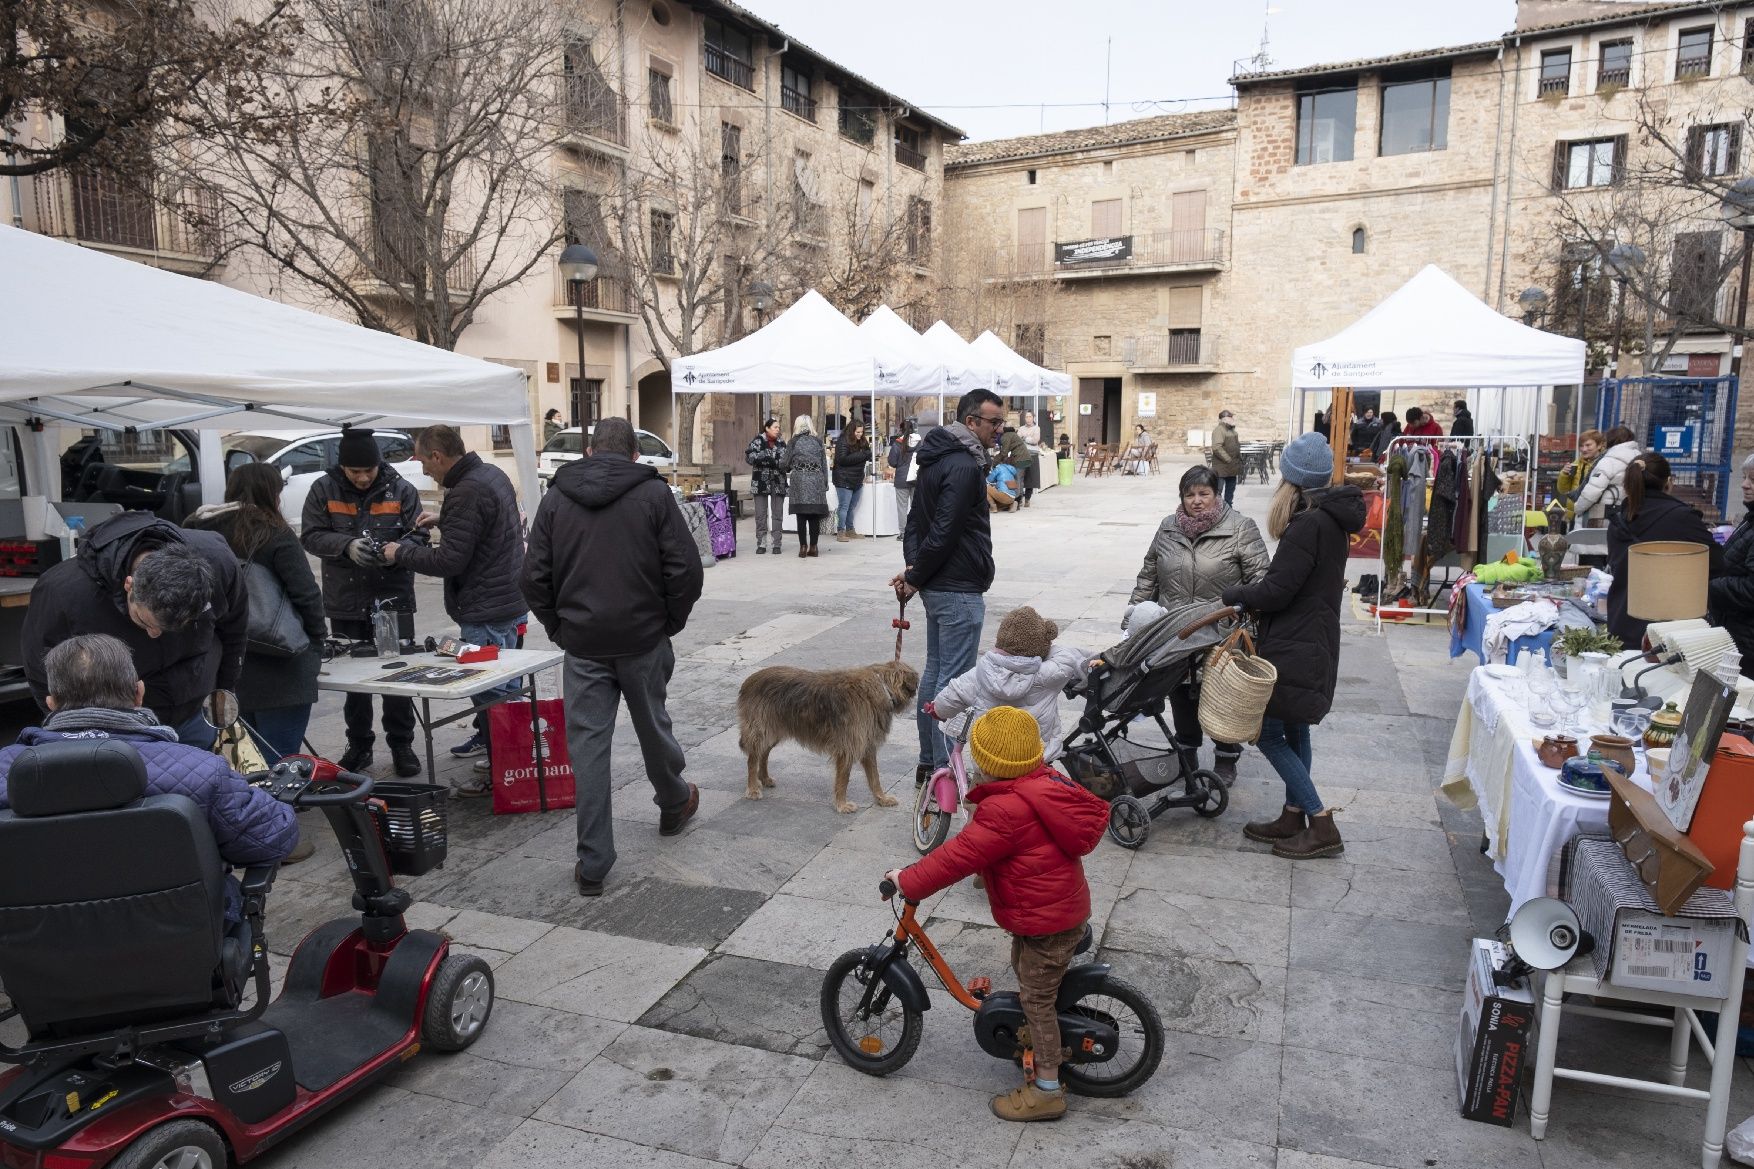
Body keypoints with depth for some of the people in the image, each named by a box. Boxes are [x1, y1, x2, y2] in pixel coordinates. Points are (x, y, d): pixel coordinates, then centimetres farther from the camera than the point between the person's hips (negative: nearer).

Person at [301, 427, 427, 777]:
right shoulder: (323, 490, 0)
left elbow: (418, 537, -2)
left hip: (393, 598, -1)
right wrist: (347, 546, -21)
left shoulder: (401, 490, -2)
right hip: (346, 601, 2)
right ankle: (359, 746, 26)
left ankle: (401, 745, 15)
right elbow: (311, 536, -4)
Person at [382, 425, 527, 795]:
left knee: (490, 692, -3)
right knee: (504, 685, 20)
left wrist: (401, 553, -6)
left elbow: (449, 560, -20)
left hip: (487, 612, -10)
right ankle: (487, 740, 35)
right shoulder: (492, 474, 10)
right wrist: (443, 520, 16)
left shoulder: (467, 493, -20)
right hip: (510, 601, 10)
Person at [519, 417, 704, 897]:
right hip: (644, 640, -1)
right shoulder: (654, 493, -4)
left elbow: (534, 577, 0)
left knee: (587, 745, 4)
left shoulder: (556, 498, 3)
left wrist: (559, 628, 9)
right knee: (652, 727, 19)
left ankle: (593, 865, 7)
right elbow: (686, 570, -9)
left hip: (583, 645, 1)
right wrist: (671, 622, 4)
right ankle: (674, 804, 45)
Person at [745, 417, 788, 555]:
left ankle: (776, 543, 7)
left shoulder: (781, 444, 12)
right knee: (761, 514, 0)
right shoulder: (757, 441, 1)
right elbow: (749, 456, -11)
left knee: (777, 514, 2)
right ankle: (761, 544, 6)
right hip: (761, 483, -3)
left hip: (778, 483, 3)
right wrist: (765, 456, -22)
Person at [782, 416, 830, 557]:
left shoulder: (795, 441, 0)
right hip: (817, 482, 2)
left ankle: (803, 547, -1)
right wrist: (825, 484, 14)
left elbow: (784, 464, 2)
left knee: (801, 516, 1)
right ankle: (813, 546, 7)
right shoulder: (818, 442, 7)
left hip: (800, 482, -2)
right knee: (815, 517, 5)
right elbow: (824, 465, 9)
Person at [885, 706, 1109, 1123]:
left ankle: (1047, 1089, 17)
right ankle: (1043, 1040, 47)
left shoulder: (1006, 810, -30)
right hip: (1065, 905, 10)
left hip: (1046, 920, -10)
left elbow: (958, 856, -28)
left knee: (1036, 998, 4)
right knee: (1024, 968, 28)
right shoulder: (1046, 781, 0)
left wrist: (908, 881, -18)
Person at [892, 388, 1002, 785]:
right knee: (954, 680, -5)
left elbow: (916, 518, 15)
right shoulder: (964, 465, -18)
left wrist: (913, 568, 3)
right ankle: (946, 770, 1)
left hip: (938, 587, 10)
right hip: (959, 589, -10)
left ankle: (929, 762, 24)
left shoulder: (937, 458, 14)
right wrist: (915, 577, -12)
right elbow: (944, 532, -23)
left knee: (934, 672, 15)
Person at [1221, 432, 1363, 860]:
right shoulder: (1331, 519, 9)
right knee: (1293, 731, 18)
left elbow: (1277, 591, -21)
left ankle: (1322, 826, 2)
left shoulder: (1308, 525, -21)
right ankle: (1294, 819, 28)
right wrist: (1252, 593, 9)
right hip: (1313, 644, 10)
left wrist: (1235, 594, -5)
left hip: (1295, 651, -10)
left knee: (1267, 732, -2)